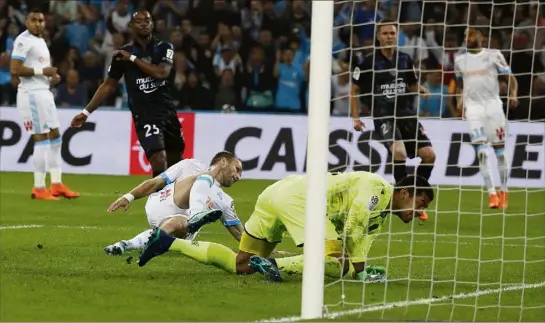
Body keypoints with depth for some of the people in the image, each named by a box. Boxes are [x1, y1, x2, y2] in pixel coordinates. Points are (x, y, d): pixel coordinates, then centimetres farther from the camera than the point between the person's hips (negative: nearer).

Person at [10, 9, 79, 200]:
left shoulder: (40, 41, 18)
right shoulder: (23, 41, -12)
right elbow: (15, 70, -21)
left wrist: (52, 78, 9)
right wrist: (42, 71, -18)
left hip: (44, 92, 10)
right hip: (31, 94, -10)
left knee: (55, 136, 13)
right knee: (42, 139, -9)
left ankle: (56, 184, 19)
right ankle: (39, 189, -5)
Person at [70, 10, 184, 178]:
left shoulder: (164, 48, 3)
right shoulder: (123, 53, 3)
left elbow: (161, 73, -16)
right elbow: (109, 85, 11)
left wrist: (133, 58, -12)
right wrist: (86, 112, 8)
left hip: (168, 112, 3)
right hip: (144, 115, -3)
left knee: (175, 161, 10)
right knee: (159, 159, -21)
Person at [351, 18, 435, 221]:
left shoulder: (405, 60, 7)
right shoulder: (369, 62, -5)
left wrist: (422, 91, -1)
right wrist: (355, 117, -4)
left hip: (406, 113, 5)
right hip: (383, 115, -5)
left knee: (429, 154, -5)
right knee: (399, 152, -28)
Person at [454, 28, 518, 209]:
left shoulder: (493, 56, 2)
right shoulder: (460, 61, 13)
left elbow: (510, 78, 2)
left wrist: (513, 94, -15)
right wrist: (459, 101, 8)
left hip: (492, 103, -2)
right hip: (473, 106, 2)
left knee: (499, 150, 0)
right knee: (481, 151, -9)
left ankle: (503, 192, 11)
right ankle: (492, 194, -11)